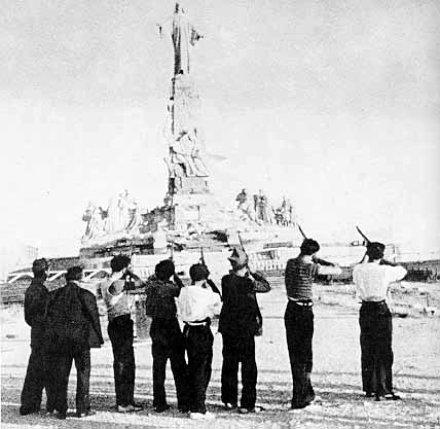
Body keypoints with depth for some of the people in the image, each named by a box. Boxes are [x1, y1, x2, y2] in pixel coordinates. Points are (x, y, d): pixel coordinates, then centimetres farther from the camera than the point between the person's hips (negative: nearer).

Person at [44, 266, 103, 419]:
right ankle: (82, 409, 9)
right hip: (81, 339, -3)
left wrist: (52, 336, 12)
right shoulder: (86, 295, -7)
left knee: (60, 375, 11)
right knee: (83, 372, 8)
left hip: (59, 340, 3)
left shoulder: (54, 295, 5)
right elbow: (94, 318, -4)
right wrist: (99, 337, 5)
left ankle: (61, 410, 13)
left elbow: (48, 317, 6)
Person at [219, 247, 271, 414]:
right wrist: (255, 275, 8)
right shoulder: (249, 282, -18)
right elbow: (266, 286, -2)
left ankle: (229, 400, 25)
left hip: (227, 329, 5)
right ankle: (247, 404, 6)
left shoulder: (226, 280, -4)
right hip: (245, 330, -5)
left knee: (229, 364, 16)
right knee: (248, 366, 5)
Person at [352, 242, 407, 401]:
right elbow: (402, 271, 7)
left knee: (367, 351, 12)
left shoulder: (357, 270, -1)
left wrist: (365, 260, 22)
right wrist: (385, 262, 14)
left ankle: (369, 388, 18)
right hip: (381, 311, -4)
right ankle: (383, 389, -1)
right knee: (384, 352, 1)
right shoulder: (385, 270, -10)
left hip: (365, 310, 5)